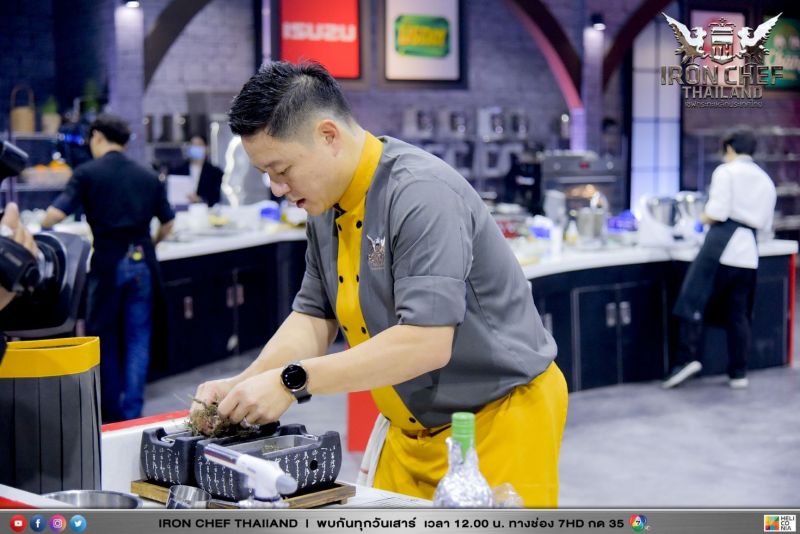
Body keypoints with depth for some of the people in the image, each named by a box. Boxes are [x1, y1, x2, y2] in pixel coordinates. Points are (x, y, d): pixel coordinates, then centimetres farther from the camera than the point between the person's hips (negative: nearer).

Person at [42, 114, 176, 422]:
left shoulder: (87, 173, -2)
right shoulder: (148, 177, 11)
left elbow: (57, 214, -11)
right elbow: (167, 223, 15)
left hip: (107, 262, -3)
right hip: (142, 262, 3)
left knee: (105, 337, 12)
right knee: (138, 339, 8)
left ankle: (111, 414, 19)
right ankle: (132, 413, 6)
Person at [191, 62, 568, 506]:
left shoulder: (422, 195, -24)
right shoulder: (326, 207, 2)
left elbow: (427, 343, -30)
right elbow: (314, 317, 6)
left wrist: (291, 382, -29)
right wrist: (243, 384, -10)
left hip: (497, 420, -7)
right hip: (414, 427, 8)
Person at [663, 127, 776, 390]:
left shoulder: (725, 172, -2)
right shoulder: (766, 180, 17)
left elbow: (718, 213, -12)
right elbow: (765, 224, 18)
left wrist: (705, 218, 7)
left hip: (721, 246, -6)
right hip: (748, 250, 6)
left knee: (694, 301, -3)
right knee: (738, 312, 10)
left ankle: (688, 358, -16)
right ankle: (738, 372, 12)